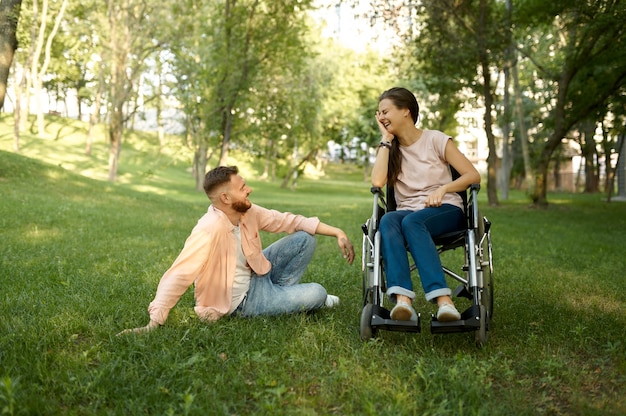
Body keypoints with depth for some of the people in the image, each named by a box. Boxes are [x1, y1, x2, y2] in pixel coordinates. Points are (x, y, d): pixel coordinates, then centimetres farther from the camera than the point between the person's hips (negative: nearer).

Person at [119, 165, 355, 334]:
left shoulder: (248, 212, -9)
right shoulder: (210, 229, -33)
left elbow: (288, 221, 0)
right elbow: (179, 276, -38)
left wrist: (337, 233, -4)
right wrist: (154, 322, -44)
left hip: (256, 276, 8)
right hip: (241, 299, -8)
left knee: (305, 238, -2)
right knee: (317, 294, -14)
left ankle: (281, 294, 12)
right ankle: (286, 300, 21)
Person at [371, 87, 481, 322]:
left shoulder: (436, 140, 2)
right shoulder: (390, 149, 12)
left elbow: (473, 176, -3)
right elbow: (378, 182, -9)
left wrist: (443, 189, -20)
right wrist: (386, 140, -1)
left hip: (445, 211, -2)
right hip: (407, 213, 3)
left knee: (412, 222, -38)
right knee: (387, 221, -34)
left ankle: (443, 300, -50)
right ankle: (402, 300, -53)